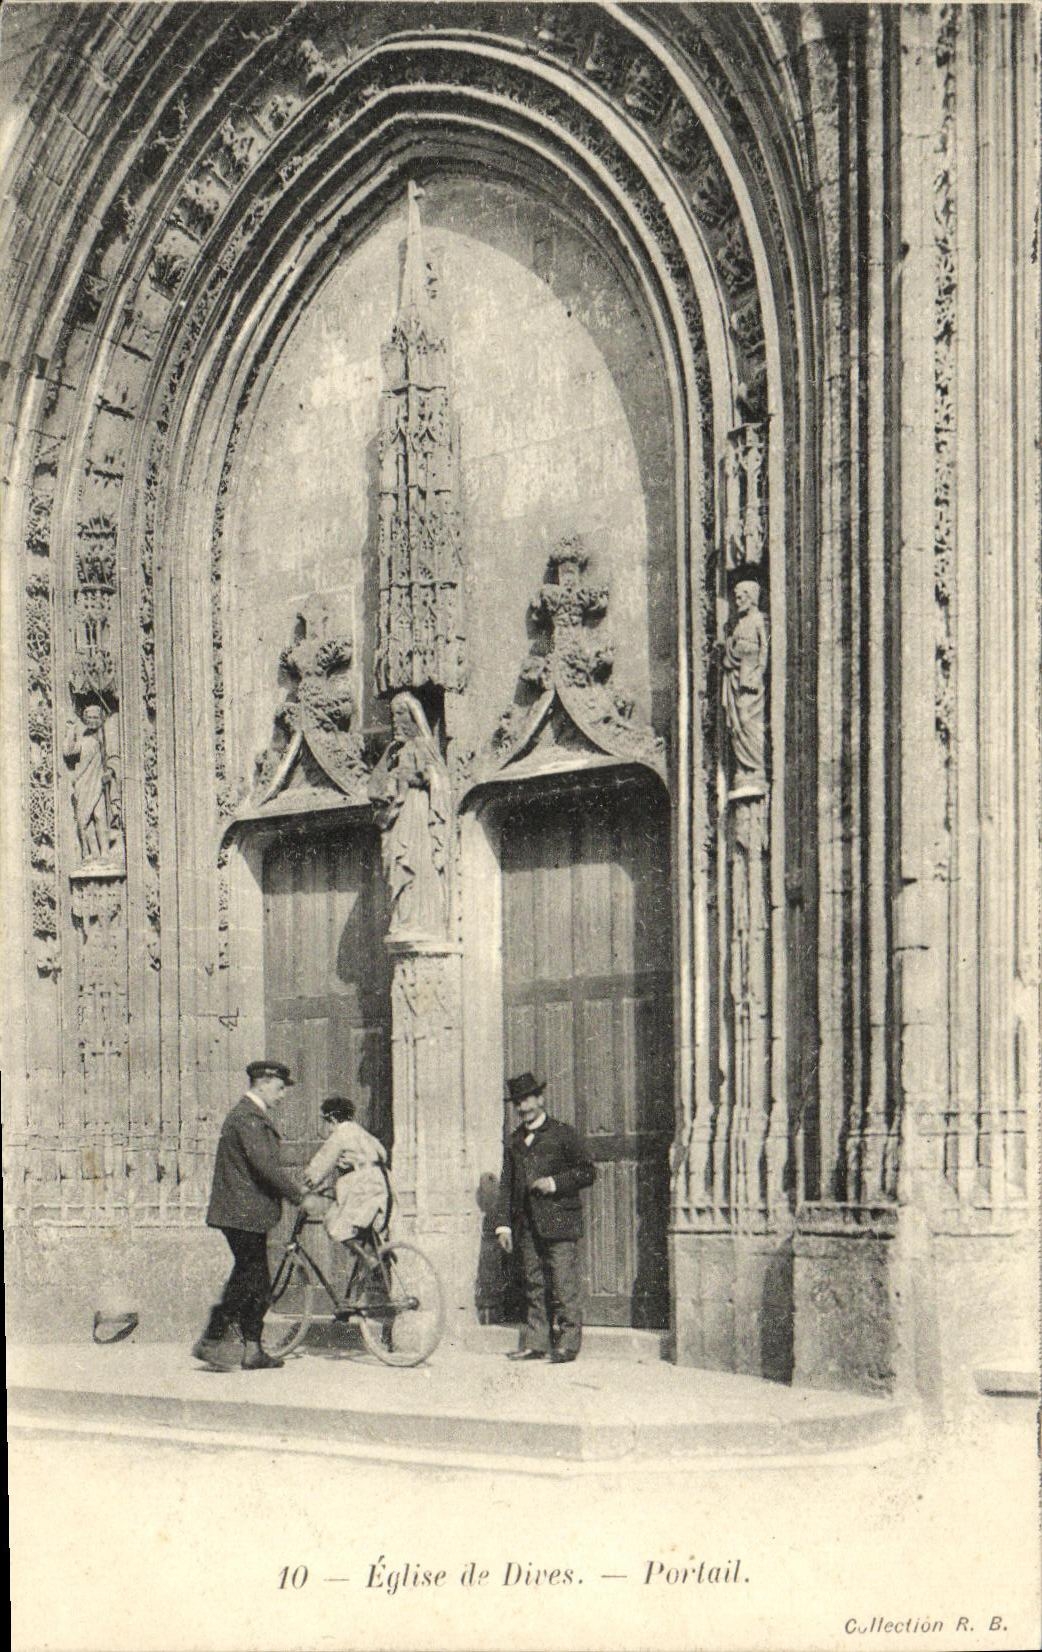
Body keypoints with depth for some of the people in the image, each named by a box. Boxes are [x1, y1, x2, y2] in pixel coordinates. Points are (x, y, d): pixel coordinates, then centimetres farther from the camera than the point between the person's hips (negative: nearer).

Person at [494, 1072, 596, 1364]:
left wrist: (555, 1182, -12)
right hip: (527, 1227, 5)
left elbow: (587, 1173, 1)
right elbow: (506, 1184, 16)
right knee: (534, 1286, 6)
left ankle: (568, 1344, -4)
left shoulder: (562, 1134, 1)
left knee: (564, 1285, -7)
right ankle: (535, 1343, 10)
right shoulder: (514, 1141, 16)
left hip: (559, 1222, -5)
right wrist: (503, 1223, 8)